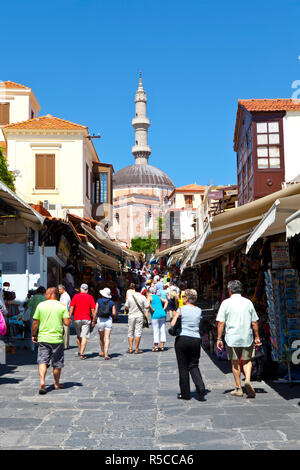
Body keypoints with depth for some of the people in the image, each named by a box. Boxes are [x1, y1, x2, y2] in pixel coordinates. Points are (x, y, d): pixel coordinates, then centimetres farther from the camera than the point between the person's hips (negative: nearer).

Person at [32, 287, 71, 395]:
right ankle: (57, 384, 24)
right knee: (57, 363, 13)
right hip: (57, 339, 0)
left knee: (42, 361, 1)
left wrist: (34, 335, 14)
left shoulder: (41, 305, 0)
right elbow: (67, 323, -9)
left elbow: (35, 323, 2)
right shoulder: (62, 306, -2)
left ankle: (42, 382, -18)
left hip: (43, 338, 0)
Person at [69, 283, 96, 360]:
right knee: (84, 337, -3)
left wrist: (69, 317, 3)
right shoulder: (90, 297, 2)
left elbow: (71, 308, -1)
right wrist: (94, 320, 7)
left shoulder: (76, 296, 2)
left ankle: (79, 351, 27)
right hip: (86, 319, -2)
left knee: (78, 336, 19)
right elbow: (93, 310, 1)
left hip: (77, 319, 2)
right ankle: (82, 354, -10)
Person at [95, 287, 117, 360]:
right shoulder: (112, 302, 2)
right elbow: (114, 313, -2)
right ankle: (106, 354, -12)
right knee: (107, 338, -3)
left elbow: (96, 312, -5)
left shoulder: (99, 301, -1)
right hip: (109, 320, 0)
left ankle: (102, 352, 31)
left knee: (101, 337, 17)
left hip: (100, 320, 0)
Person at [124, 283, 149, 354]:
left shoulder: (130, 297, -4)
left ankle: (130, 348, 12)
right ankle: (137, 349, 2)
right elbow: (147, 307, -6)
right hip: (140, 316, -1)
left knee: (130, 332, 11)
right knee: (138, 332, 2)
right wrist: (147, 317, 7)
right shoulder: (143, 297, -7)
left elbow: (126, 307, 2)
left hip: (131, 316, 1)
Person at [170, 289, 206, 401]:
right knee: (194, 366, 12)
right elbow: (200, 326, 11)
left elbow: (172, 324, -9)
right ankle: (201, 388, -8)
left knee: (183, 367, 6)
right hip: (196, 340, 4)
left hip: (183, 339, -3)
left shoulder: (181, 309, -5)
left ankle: (185, 393, 11)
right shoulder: (199, 310, 8)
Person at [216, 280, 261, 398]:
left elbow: (221, 323, -7)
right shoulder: (248, 302, 4)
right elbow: (254, 322, 6)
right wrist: (257, 337, 15)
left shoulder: (226, 303, -3)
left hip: (232, 338, -2)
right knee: (247, 361, 15)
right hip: (247, 337, 2)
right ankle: (247, 380, -9)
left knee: (235, 363, 10)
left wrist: (219, 338, -2)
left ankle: (238, 389, 15)